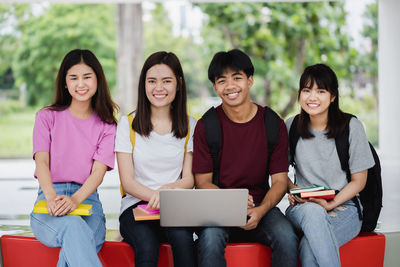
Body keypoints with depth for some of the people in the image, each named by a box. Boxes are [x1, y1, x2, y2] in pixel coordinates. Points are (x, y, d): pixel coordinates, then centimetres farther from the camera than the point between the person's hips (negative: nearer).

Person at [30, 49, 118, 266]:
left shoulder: (106, 126, 14)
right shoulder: (47, 117, 14)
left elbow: (98, 171, -1)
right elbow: (41, 161, -1)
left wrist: (74, 199, -23)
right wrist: (52, 198, -24)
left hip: (87, 198, 1)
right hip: (49, 197, -1)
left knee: (74, 249, -35)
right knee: (73, 227, -38)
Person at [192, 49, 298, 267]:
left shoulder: (273, 124, 3)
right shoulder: (206, 126, -1)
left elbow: (279, 180, 1)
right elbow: (203, 181, -1)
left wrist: (261, 210, -19)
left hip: (260, 206, 1)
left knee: (286, 237, -29)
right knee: (210, 237, -34)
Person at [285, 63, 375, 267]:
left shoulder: (351, 126, -2)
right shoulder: (291, 127, 5)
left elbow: (359, 181, 1)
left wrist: (330, 204, -13)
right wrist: (292, 189, -7)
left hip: (343, 206, -2)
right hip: (302, 209, 2)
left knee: (309, 247, -36)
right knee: (313, 211, -38)